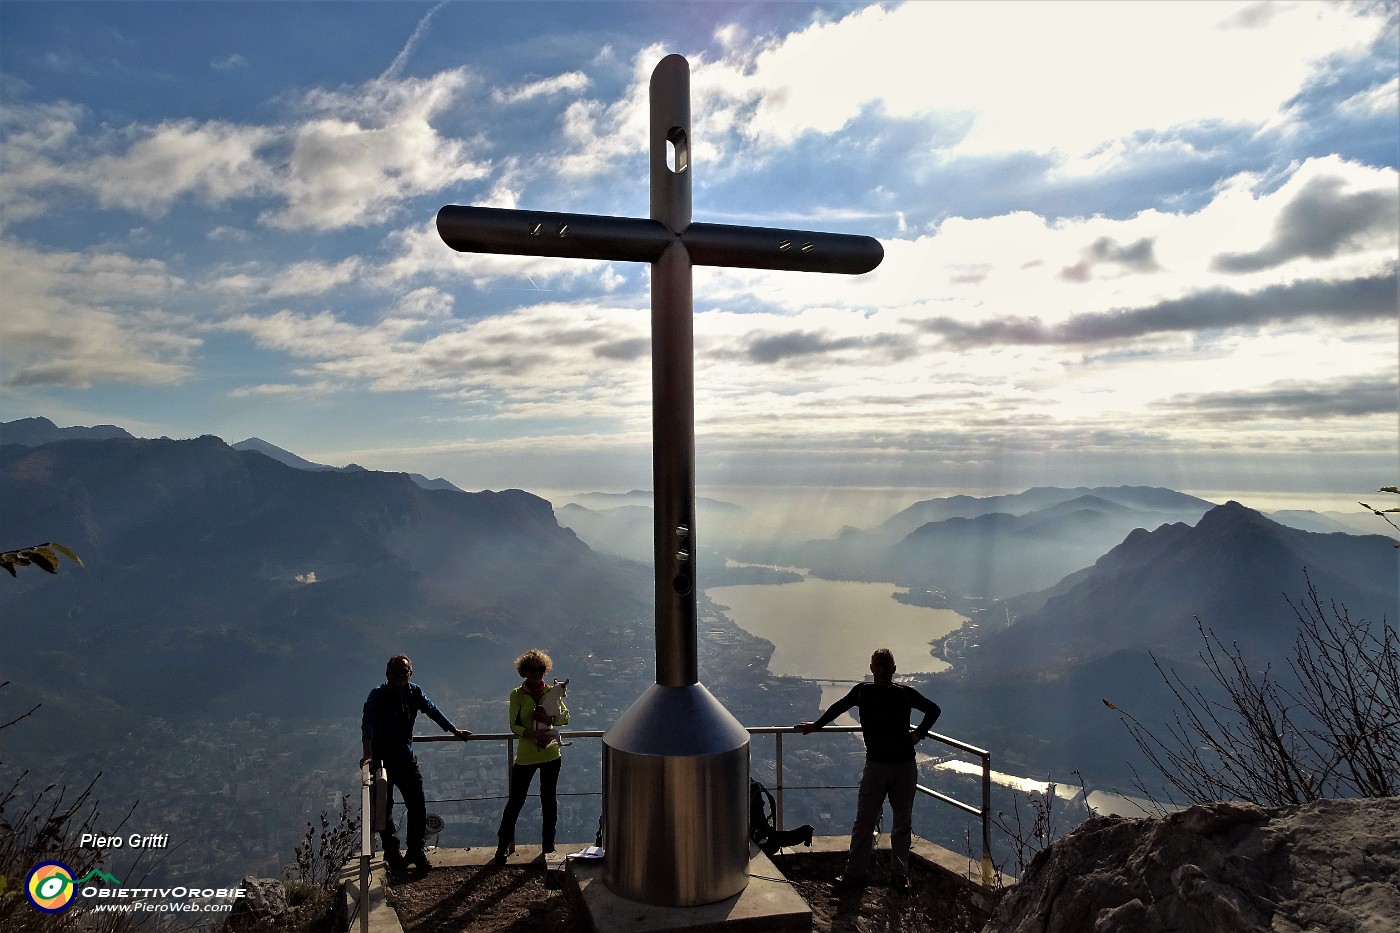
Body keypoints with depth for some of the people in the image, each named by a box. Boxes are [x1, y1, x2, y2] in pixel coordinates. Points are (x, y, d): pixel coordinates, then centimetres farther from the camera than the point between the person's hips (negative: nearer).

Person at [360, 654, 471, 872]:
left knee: (418, 807, 5)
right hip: (382, 759, -4)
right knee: (384, 808, 7)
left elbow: (433, 711, 11)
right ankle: (392, 852, 22)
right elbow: (368, 723, -28)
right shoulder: (378, 695, -16)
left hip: (406, 758, 4)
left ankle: (416, 850, 21)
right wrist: (367, 754, -42)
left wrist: (455, 731, 17)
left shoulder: (414, 692, -2)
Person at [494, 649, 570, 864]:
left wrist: (549, 719, -17)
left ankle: (548, 843, 25)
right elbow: (514, 726, -10)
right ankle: (504, 844, 18)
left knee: (548, 798, 11)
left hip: (551, 753, 2)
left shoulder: (551, 691, 2)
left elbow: (566, 717, 2)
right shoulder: (517, 695, -3)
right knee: (515, 800, 3)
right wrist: (536, 735, -24)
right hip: (525, 755, -1)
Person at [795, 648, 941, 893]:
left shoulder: (905, 693, -1)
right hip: (875, 764, 0)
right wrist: (815, 725, 21)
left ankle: (900, 875, 20)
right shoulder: (862, 692, -2)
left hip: (905, 765, 0)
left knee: (903, 823, 9)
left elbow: (933, 710, 14)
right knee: (864, 821, 1)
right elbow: (839, 707, 14)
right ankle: (856, 873, 11)